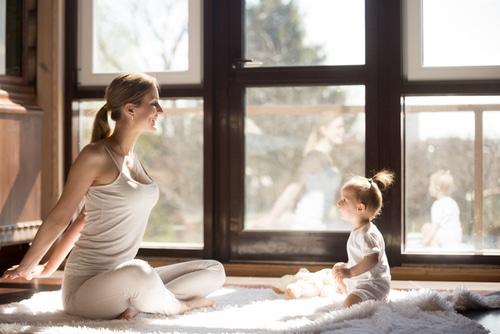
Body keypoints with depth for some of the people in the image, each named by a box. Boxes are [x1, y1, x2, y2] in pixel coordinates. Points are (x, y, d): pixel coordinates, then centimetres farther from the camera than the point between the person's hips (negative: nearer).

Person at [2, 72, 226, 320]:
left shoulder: (132, 159, 13)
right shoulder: (96, 156, -11)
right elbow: (59, 217, -5)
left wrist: (48, 268, 21)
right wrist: (25, 268, 1)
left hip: (124, 285, 8)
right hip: (85, 289, -8)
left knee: (214, 270, 2)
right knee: (138, 272, -40)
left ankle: (141, 304, -15)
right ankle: (179, 305, -10)